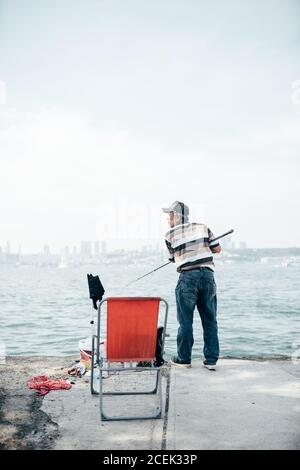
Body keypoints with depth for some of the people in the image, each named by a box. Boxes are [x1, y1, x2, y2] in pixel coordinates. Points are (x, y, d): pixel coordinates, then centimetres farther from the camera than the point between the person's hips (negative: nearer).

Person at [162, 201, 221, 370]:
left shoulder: (170, 235, 2)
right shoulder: (203, 228, 9)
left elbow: (173, 258, 12)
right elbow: (217, 249, 11)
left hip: (188, 277, -3)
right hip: (208, 275, 3)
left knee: (185, 320, 7)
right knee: (210, 320, 8)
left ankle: (184, 358, 15)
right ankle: (211, 360, 11)